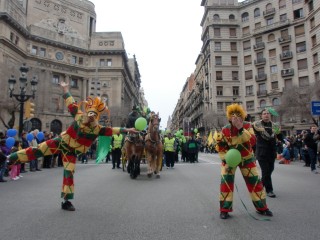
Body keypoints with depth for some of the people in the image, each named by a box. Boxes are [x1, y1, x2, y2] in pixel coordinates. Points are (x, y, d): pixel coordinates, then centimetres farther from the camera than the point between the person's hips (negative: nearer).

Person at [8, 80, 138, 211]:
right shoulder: (78, 116, -15)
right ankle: (11, 158, 21)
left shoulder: (97, 129, -18)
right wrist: (65, 88, 1)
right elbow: (71, 102, -6)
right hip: (61, 142, 1)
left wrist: (126, 130, -19)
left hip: (72, 152, -1)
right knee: (37, 150, 1)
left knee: (69, 174, -2)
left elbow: (112, 130, -16)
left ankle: (66, 201, 8)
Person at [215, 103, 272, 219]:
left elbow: (252, 142, -30)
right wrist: (226, 160, -20)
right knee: (226, 181, -12)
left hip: (247, 158, 2)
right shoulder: (225, 130, -18)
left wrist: (241, 129, -39)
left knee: (255, 182, 5)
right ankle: (225, 210, 2)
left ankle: (262, 207, 26)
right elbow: (221, 148, -10)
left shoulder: (247, 126, -15)